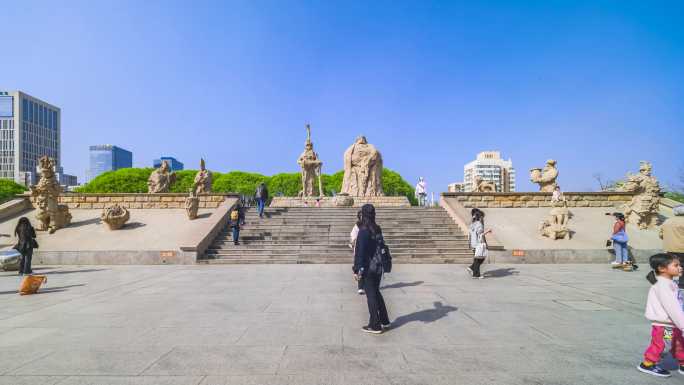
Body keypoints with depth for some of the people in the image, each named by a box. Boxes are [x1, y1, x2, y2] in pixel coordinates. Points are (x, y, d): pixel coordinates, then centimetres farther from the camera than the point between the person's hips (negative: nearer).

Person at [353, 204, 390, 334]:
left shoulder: (363, 231, -18)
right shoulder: (378, 229, 2)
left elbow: (359, 252, -18)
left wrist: (356, 270, -14)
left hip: (368, 268, -7)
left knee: (371, 295, 4)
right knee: (376, 292, 21)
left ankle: (375, 326, 14)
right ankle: (384, 320, 31)